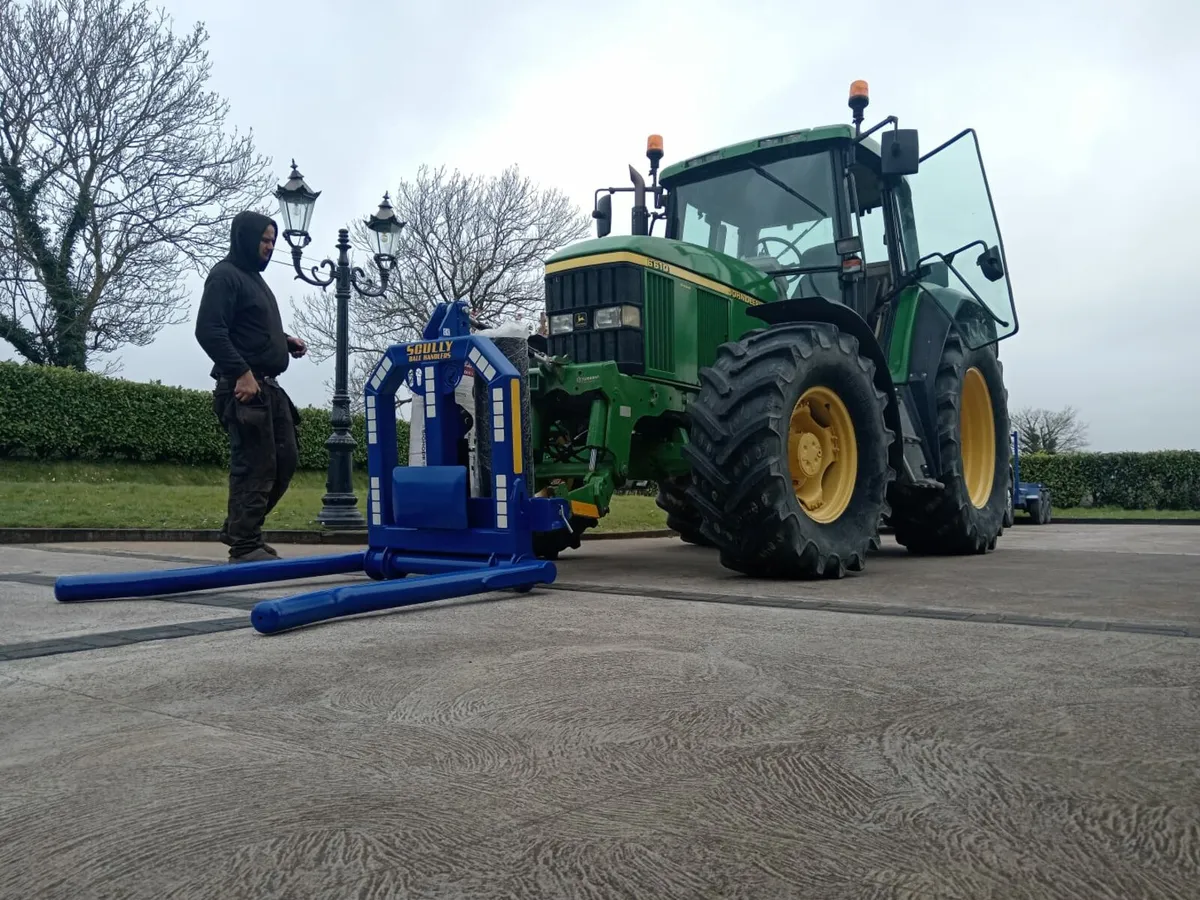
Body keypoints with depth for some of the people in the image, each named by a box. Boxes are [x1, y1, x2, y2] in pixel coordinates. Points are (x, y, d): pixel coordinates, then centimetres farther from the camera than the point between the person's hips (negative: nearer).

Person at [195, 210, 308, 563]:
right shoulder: (225, 276, -7)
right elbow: (209, 331, -18)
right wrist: (241, 372, -23)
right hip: (244, 388, -10)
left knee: (285, 461, 10)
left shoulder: (254, 278, 23)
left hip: (269, 387, 10)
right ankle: (245, 546, 0)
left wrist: (286, 341, 12)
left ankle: (240, 529, 21)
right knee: (255, 467, -8)